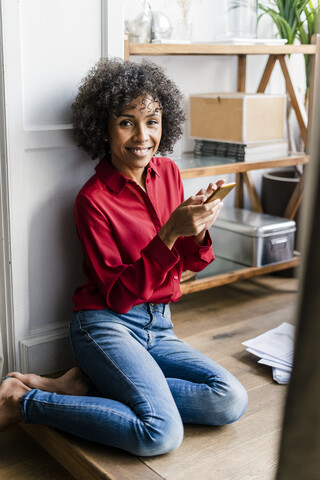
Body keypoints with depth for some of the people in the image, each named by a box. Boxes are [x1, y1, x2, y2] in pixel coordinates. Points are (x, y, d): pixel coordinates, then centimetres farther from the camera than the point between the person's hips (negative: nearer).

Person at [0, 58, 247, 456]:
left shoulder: (168, 173, 5)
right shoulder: (93, 199, -12)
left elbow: (189, 264, 10)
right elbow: (119, 294, -14)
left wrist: (198, 227, -13)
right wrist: (170, 232, -24)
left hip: (158, 326, 7)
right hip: (108, 324, -7)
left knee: (231, 401, -13)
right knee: (163, 434, -25)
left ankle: (87, 387, -7)